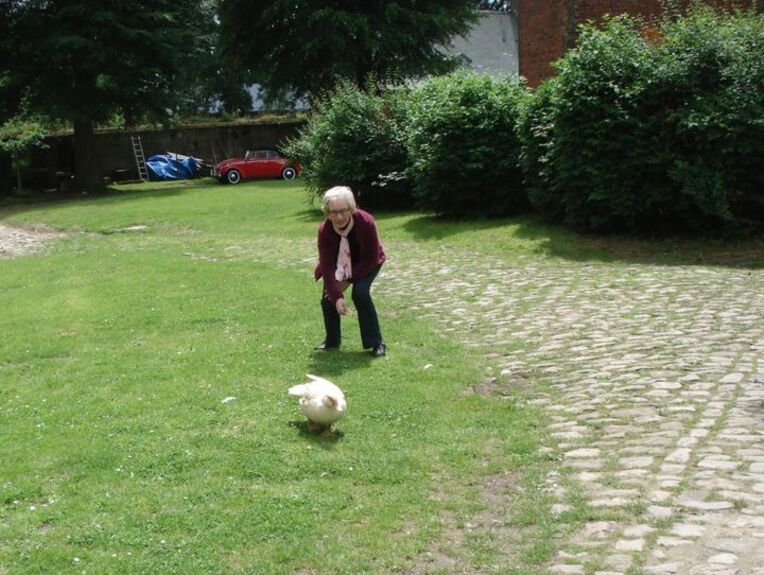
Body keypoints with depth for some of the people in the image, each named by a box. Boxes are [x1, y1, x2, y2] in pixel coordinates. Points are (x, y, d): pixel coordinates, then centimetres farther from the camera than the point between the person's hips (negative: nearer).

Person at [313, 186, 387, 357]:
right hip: (338, 264, 3)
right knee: (328, 297, -7)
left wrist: (348, 280, -23)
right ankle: (332, 341, 16)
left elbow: (371, 258, -25)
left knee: (360, 294, -24)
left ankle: (376, 343, -13)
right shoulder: (324, 230, -30)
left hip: (366, 263, -3)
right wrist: (337, 296, -40)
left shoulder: (366, 222, -36)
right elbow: (327, 265, -30)